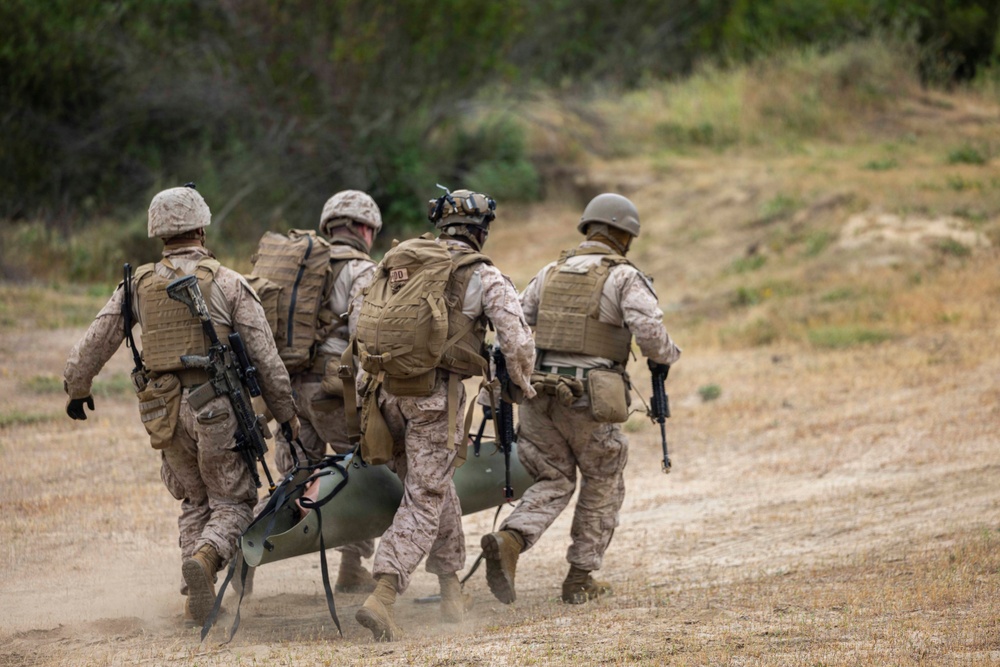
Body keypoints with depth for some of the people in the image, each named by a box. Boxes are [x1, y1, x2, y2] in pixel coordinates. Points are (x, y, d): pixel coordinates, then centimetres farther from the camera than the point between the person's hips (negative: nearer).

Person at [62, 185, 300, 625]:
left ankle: (196, 598, 10)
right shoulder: (227, 283, -4)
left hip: (163, 412, 4)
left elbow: (94, 342, 10)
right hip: (216, 408, -4)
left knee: (195, 502, 20)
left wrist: (77, 387, 28)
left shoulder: (139, 284, 6)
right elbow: (264, 356, -4)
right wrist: (285, 411, 6)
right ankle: (206, 556, -24)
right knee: (232, 501, 7)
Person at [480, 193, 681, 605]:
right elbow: (650, 334, -15)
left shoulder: (550, 273, 14)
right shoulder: (624, 278, -3)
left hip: (540, 396, 4)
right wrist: (669, 355, 6)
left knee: (553, 483, 14)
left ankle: (508, 541, -14)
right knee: (603, 486, 15)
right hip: (589, 401, -4)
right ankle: (580, 579, 15)